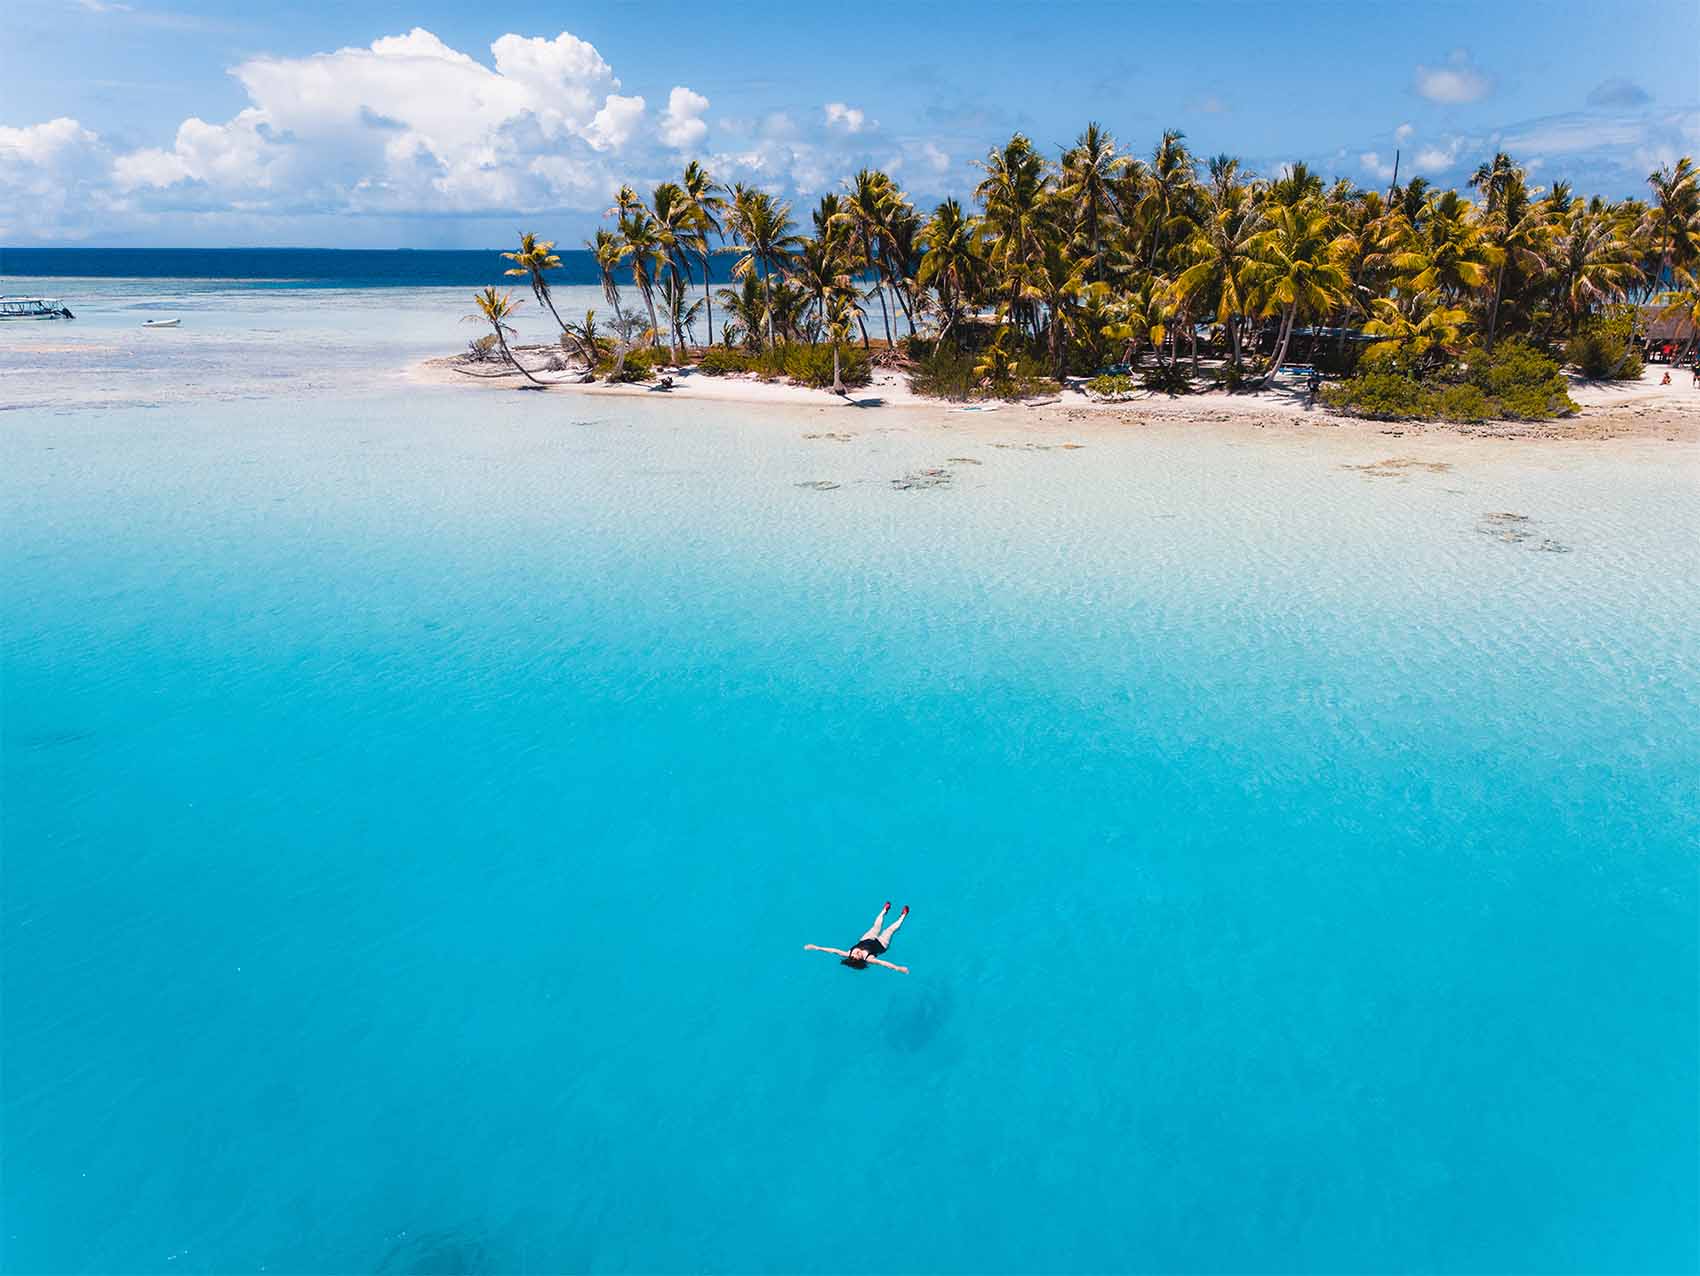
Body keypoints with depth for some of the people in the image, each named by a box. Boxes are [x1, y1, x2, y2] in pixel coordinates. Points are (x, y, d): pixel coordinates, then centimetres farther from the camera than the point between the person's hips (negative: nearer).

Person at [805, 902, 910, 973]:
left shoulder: (849, 954, -36)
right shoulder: (868, 959, -44)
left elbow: (834, 950, -37)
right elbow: (883, 963, -56)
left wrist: (816, 947, -42)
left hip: (867, 940, 3)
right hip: (881, 943, -3)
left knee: (876, 926, 24)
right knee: (890, 930, 17)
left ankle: (885, 910, 55)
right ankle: (902, 916, 46)